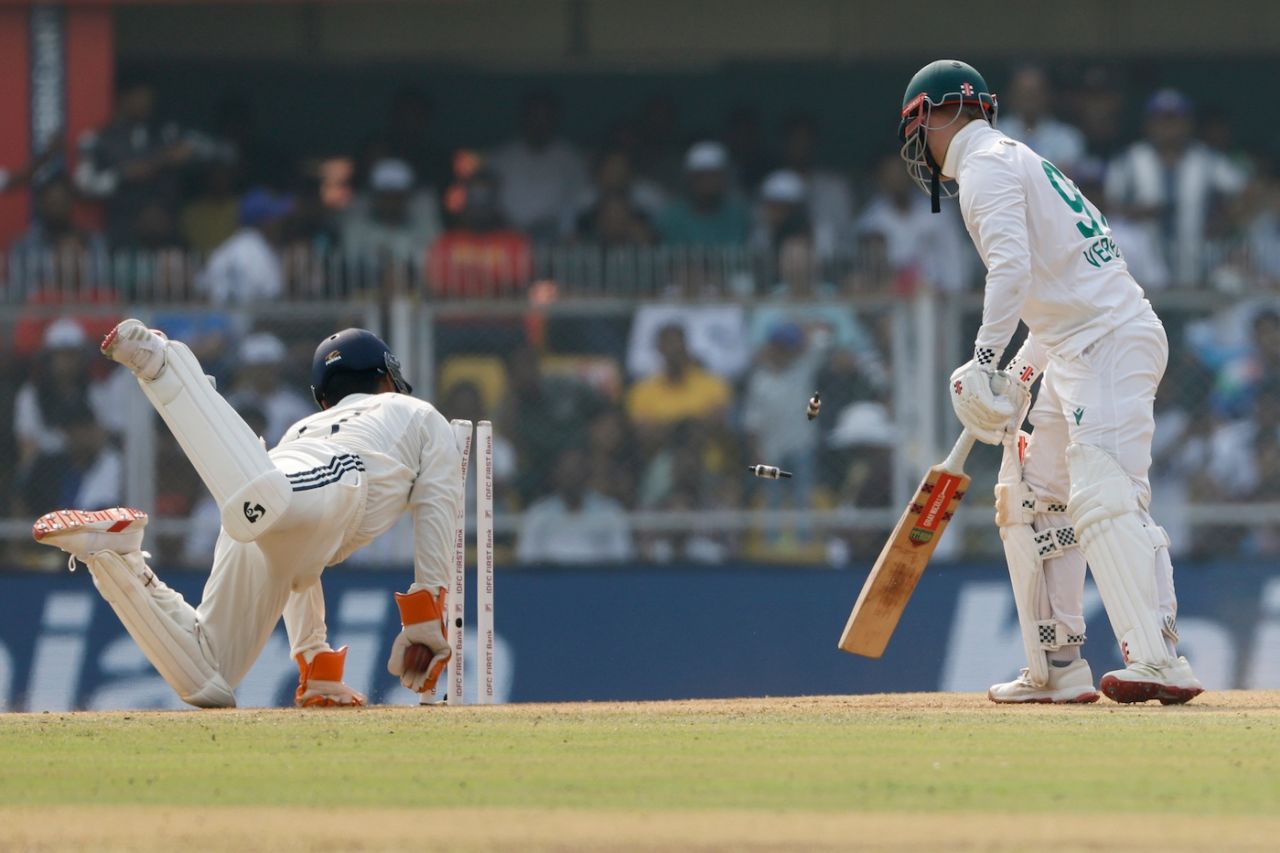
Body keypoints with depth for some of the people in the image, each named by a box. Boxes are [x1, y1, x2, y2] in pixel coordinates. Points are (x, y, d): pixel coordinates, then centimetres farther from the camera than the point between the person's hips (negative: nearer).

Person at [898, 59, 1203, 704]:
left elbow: (1012, 264, -22)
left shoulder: (986, 165, -5)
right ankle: (1057, 669, 16)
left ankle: (1158, 659, -36)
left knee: (1104, 497, -23)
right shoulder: (1018, 162, 26)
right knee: (1030, 500, 15)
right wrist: (1021, 373, 26)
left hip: (1109, 340, -11)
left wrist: (986, 357, -25)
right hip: (1075, 353, 11)